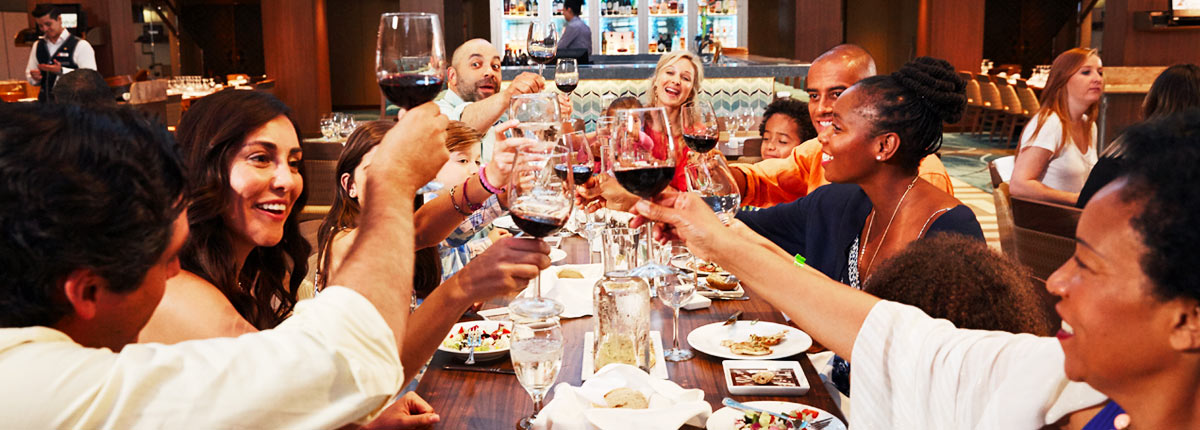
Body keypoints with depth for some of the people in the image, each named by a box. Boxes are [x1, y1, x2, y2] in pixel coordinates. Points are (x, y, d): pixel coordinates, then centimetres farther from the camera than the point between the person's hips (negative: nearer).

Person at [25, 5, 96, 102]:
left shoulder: (81, 46, -4)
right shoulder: (37, 46, 17)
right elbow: (29, 75, 24)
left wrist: (61, 71, -21)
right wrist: (34, 78, -1)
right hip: (45, 103, 5)